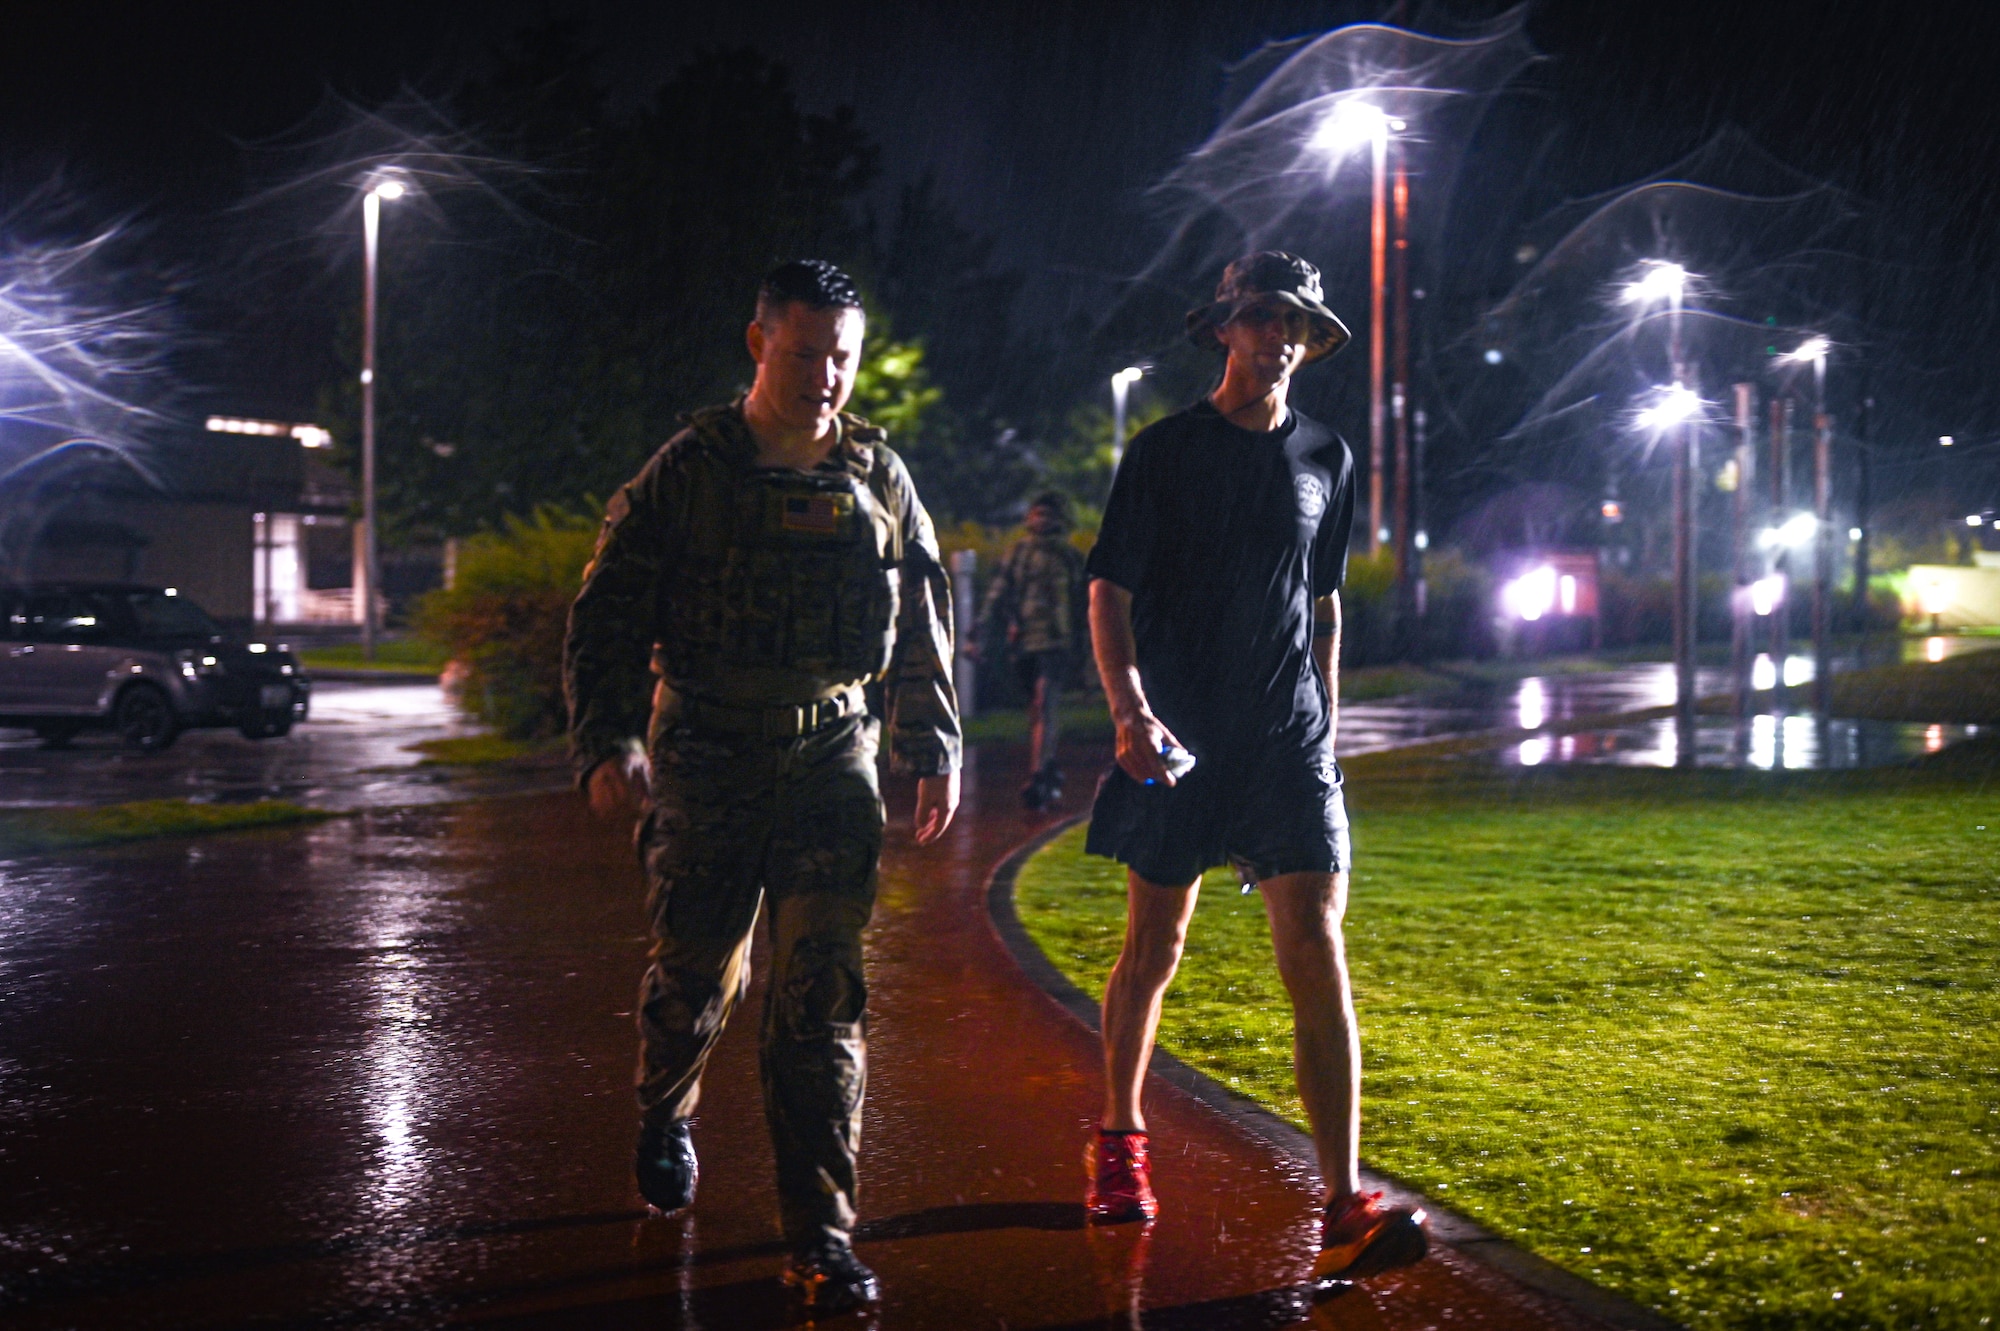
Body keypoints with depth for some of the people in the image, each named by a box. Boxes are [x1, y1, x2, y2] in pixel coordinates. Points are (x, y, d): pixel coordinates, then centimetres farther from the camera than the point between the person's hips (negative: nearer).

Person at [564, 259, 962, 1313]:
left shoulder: (876, 476, 8)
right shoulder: (689, 469, -1)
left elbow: (922, 623, 16)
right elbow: (607, 612, -2)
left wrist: (935, 749, 12)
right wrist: (606, 742, -12)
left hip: (834, 752, 2)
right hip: (706, 755, -1)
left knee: (824, 987, -6)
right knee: (698, 968, 7)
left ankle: (819, 1234, -4)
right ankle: (664, 1119, 40)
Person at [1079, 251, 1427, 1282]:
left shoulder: (1326, 458, 11)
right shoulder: (1165, 451, 1)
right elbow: (1109, 592, -2)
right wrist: (1130, 711, -16)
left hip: (1288, 738, 2)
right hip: (1177, 740, -2)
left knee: (1316, 952, -10)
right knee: (1153, 950, 7)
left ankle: (1343, 1207, -14)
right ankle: (1118, 1140, 31)